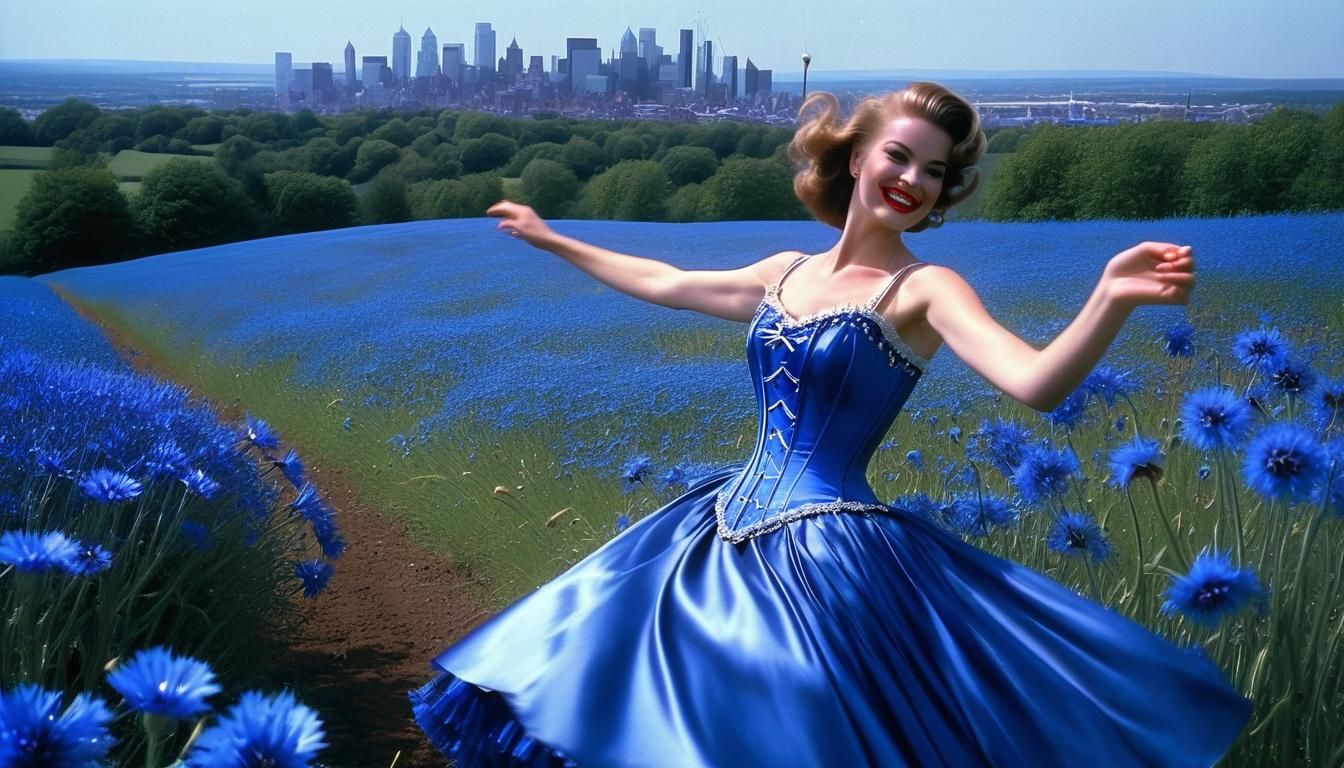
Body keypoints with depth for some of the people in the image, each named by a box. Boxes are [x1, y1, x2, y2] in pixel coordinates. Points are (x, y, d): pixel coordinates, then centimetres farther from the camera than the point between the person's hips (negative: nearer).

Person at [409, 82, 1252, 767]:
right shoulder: (787, 273, 10)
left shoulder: (925, 290, -9)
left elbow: (1038, 384, -26)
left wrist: (1111, 298, -44)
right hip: (730, 535, 7)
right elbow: (665, 283, 26)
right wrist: (554, 240, 36)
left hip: (827, 557, -7)